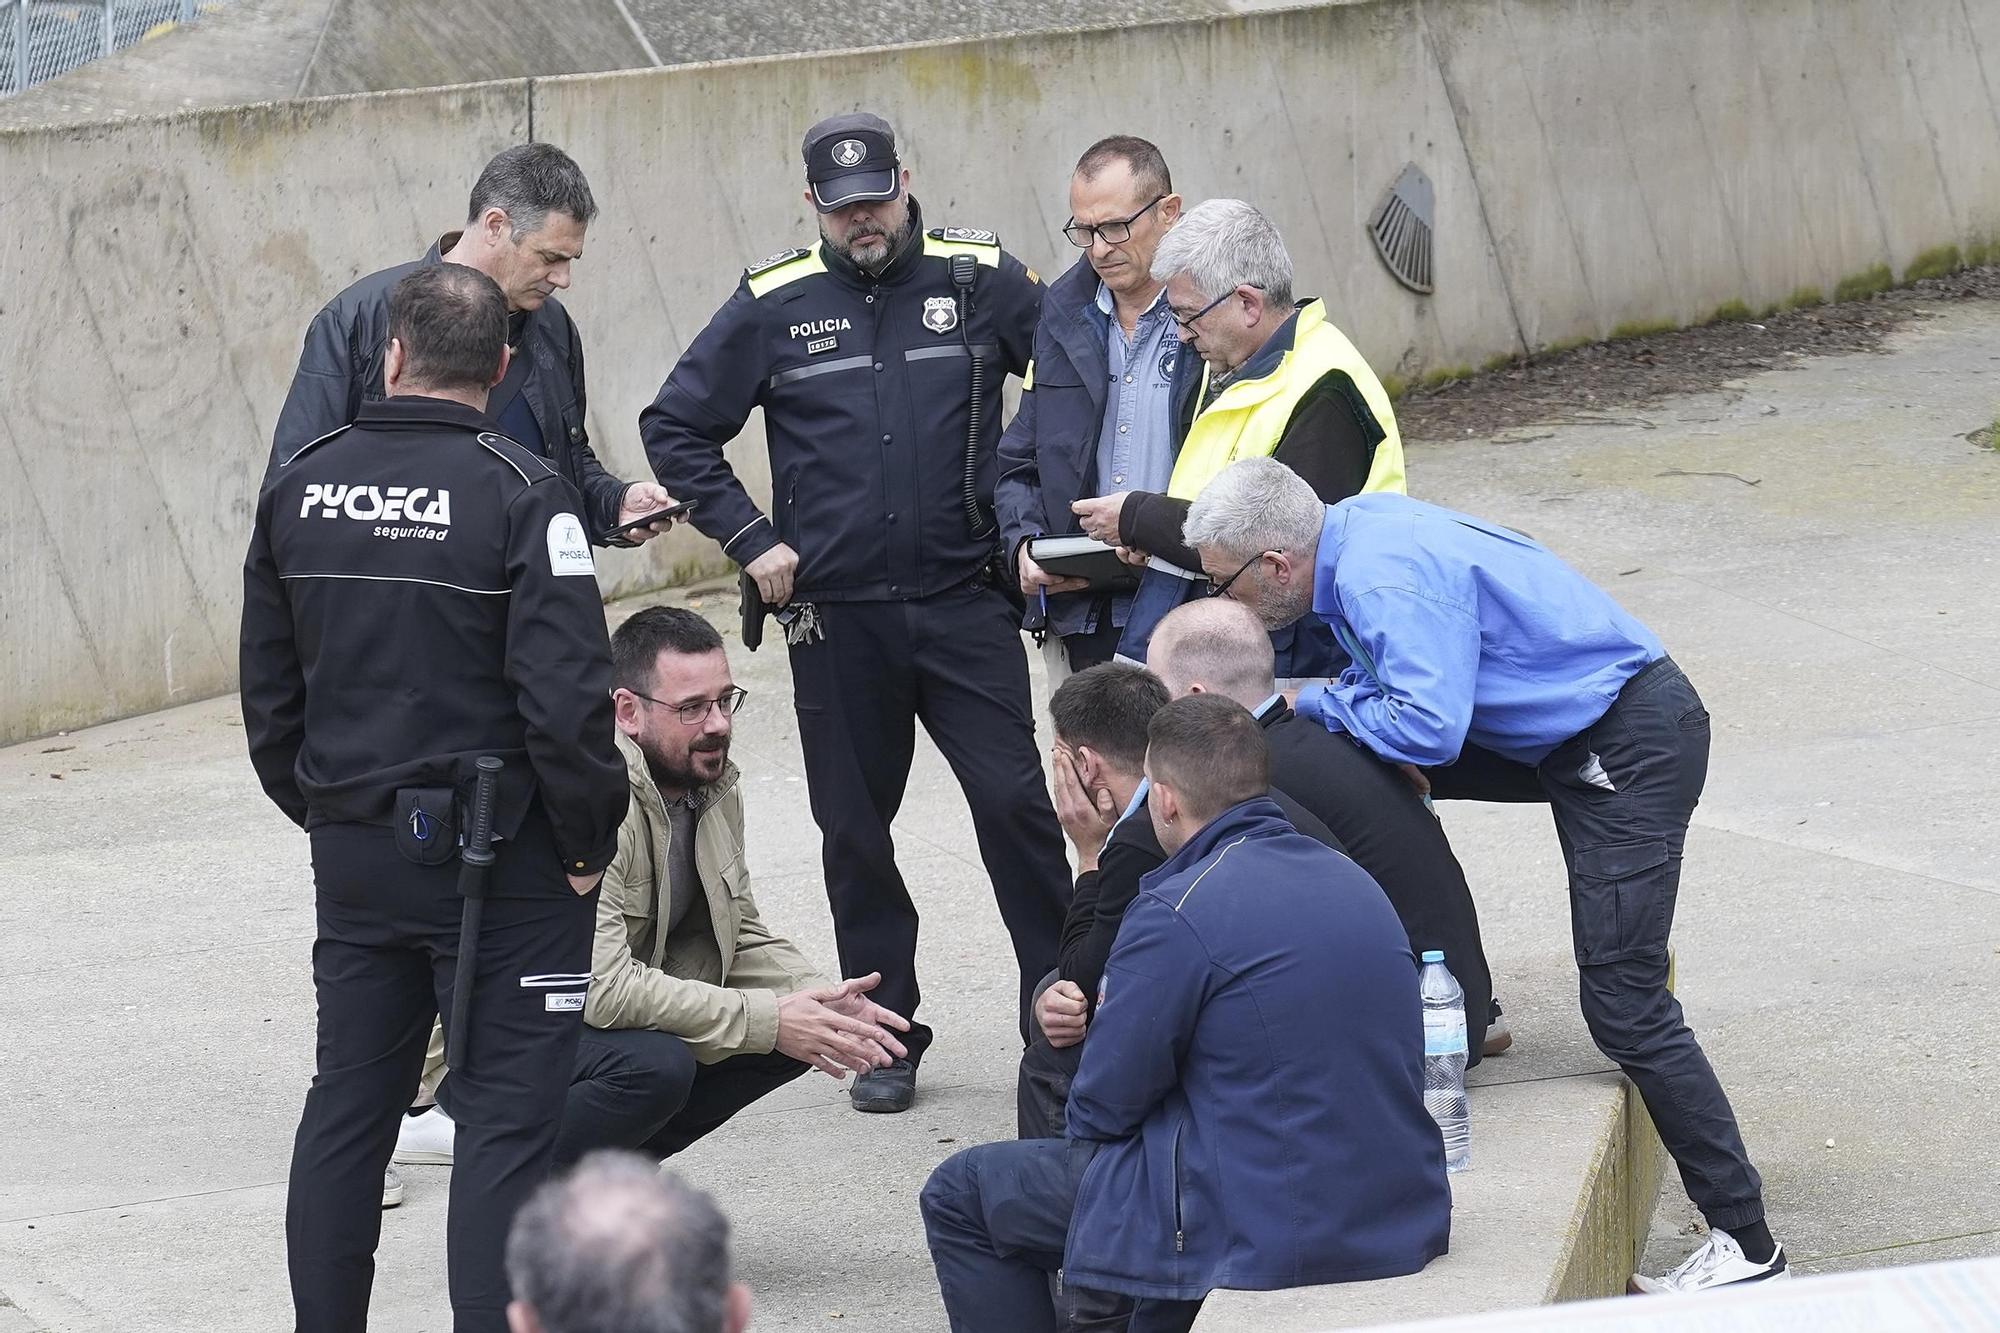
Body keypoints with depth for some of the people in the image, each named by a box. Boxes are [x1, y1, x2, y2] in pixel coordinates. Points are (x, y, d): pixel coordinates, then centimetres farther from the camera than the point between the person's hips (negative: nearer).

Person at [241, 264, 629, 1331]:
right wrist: (589, 843, -7)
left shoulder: (299, 489, 3)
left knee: (346, 1110, 15)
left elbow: (268, 693, 11)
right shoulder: (520, 495, -14)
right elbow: (567, 695, -19)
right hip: (503, 857, -5)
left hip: (352, 855, 5)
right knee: (504, 1124, -1)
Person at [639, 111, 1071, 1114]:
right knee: (854, 830, 7)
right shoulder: (774, 306, 2)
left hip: (964, 604, -1)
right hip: (835, 616, 2)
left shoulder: (980, 280, 0)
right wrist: (749, 541, 2)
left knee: (1015, 800, -9)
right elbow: (675, 429, 9)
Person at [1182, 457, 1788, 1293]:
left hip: (1631, 745, -10)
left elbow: (1429, 727, -29)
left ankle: (1744, 1243, -8)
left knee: (1622, 1004, -11)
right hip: (1581, 734, 11)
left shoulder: (1385, 581, -23)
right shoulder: (1356, 529, 7)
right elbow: (1409, 672, 22)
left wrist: (1311, 706, -15)